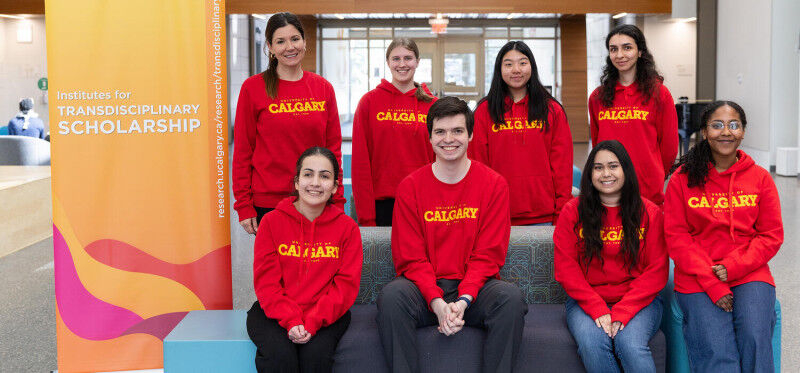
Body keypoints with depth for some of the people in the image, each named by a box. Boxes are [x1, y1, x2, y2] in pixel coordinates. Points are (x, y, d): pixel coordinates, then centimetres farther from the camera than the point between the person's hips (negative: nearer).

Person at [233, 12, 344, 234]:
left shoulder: (323, 88, 7)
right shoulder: (253, 88, -1)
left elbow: (333, 147, 9)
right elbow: (242, 151, -1)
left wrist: (337, 201, 4)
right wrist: (244, 206, -5)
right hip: (267, 203, -2)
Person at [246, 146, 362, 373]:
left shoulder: (347, 227, 3)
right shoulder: (272, 221, 2)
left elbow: (346, 284, -2)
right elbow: (266, 280, -2)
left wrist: (313, 322, -17)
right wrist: (290, 321, -18)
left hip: (326, 314, 1)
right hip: (274, 312, 0)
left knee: (317, 353, -29)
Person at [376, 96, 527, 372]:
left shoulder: (494, 184, 2)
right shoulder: (410, 187, 3)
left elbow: (488, 255, -2)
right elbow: (410, 258, -1)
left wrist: (463, 300, -18)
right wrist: (437, 303, -18)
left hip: (474, 288, 0)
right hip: (426, 289, 0)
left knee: (511, 297, -31)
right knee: (391, 295, -30)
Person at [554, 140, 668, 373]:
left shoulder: (649, 213, 4)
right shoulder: (573, 212, 5)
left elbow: (657, 271, -1)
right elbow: (566, 268, -1)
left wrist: (623, 312, -14)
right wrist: (597, 309, -14)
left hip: (638, 302, 0)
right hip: (586, 303, 1)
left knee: (630, 344, -30)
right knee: (592, 344, -30)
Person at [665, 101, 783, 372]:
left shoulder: (760, 178, 9)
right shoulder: (683, 178, 3)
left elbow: (772, 235, 7)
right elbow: (676, 237, -1)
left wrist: (734, 266, -9)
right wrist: (710, 281, -12)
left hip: (750, 275, 2)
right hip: (697, 279, -1)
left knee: (755, 339, -25)